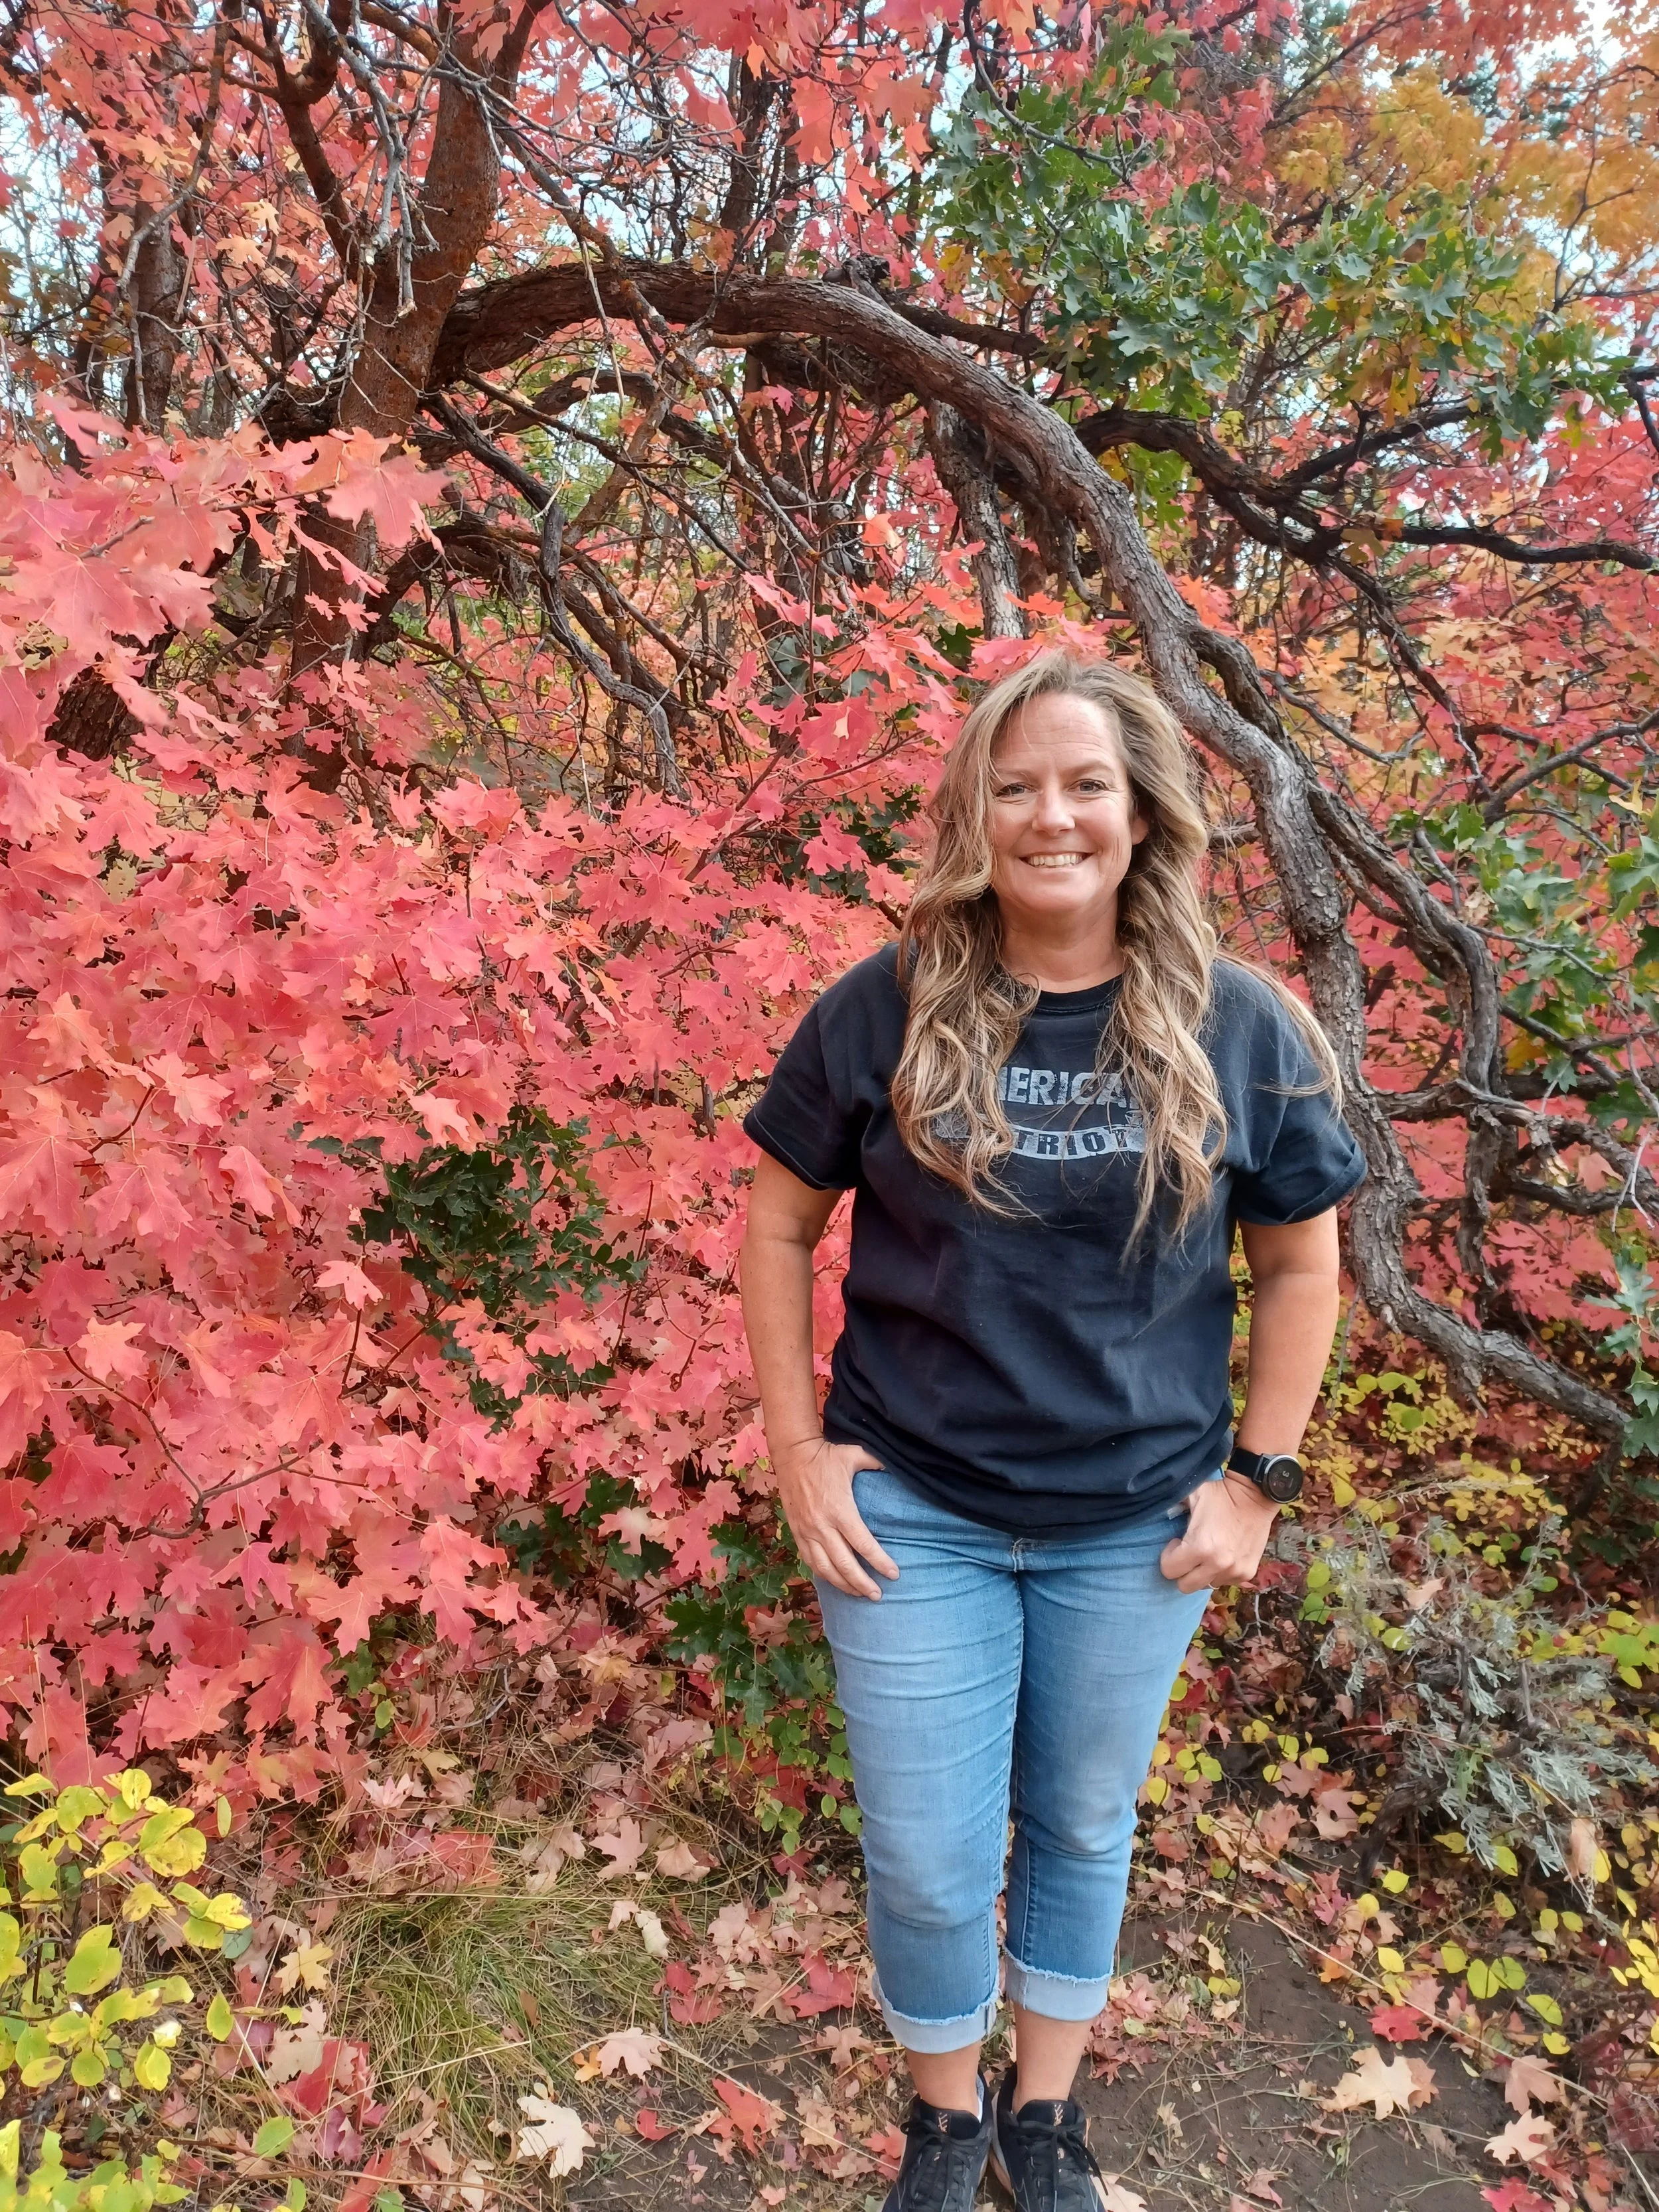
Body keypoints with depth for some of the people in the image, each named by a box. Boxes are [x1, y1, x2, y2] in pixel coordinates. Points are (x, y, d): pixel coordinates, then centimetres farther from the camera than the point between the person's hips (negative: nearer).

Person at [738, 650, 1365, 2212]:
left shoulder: (1238, 1029, -7)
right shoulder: (885, 1012, -9)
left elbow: (1300, 1263, 3)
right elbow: (778, 1226, -1)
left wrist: (1256, 1474, 0)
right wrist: (798, 1452, -4)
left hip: (1136, 1527, 1)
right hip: (912, 1512, -1)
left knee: (1082, 1827, 20)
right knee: (927, 1864, 10)